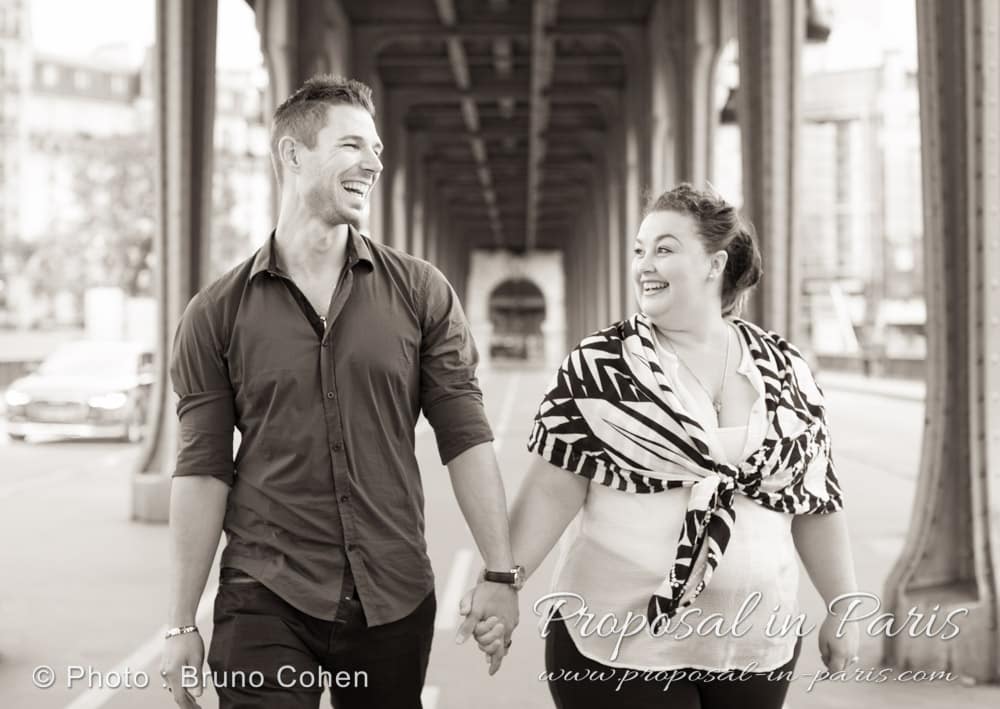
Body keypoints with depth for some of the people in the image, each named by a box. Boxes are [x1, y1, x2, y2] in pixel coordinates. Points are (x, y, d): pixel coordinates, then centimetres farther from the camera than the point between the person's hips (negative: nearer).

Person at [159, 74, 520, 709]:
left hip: (396, 603, 2)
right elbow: (203, 470, -1)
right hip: (265, 604, -1)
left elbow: (466, 437, 1)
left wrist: (500, 575, -4)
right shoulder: (217, 313, 1)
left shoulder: (421, 293, 3)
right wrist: (182, 623, -2)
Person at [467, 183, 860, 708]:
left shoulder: (784, 371, 5)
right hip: (617, 645, -3)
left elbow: (816, 502, 10)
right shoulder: (598, 365, -4)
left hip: (755, 648, 3)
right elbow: (553, 489, -7)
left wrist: (843, 608, 12)